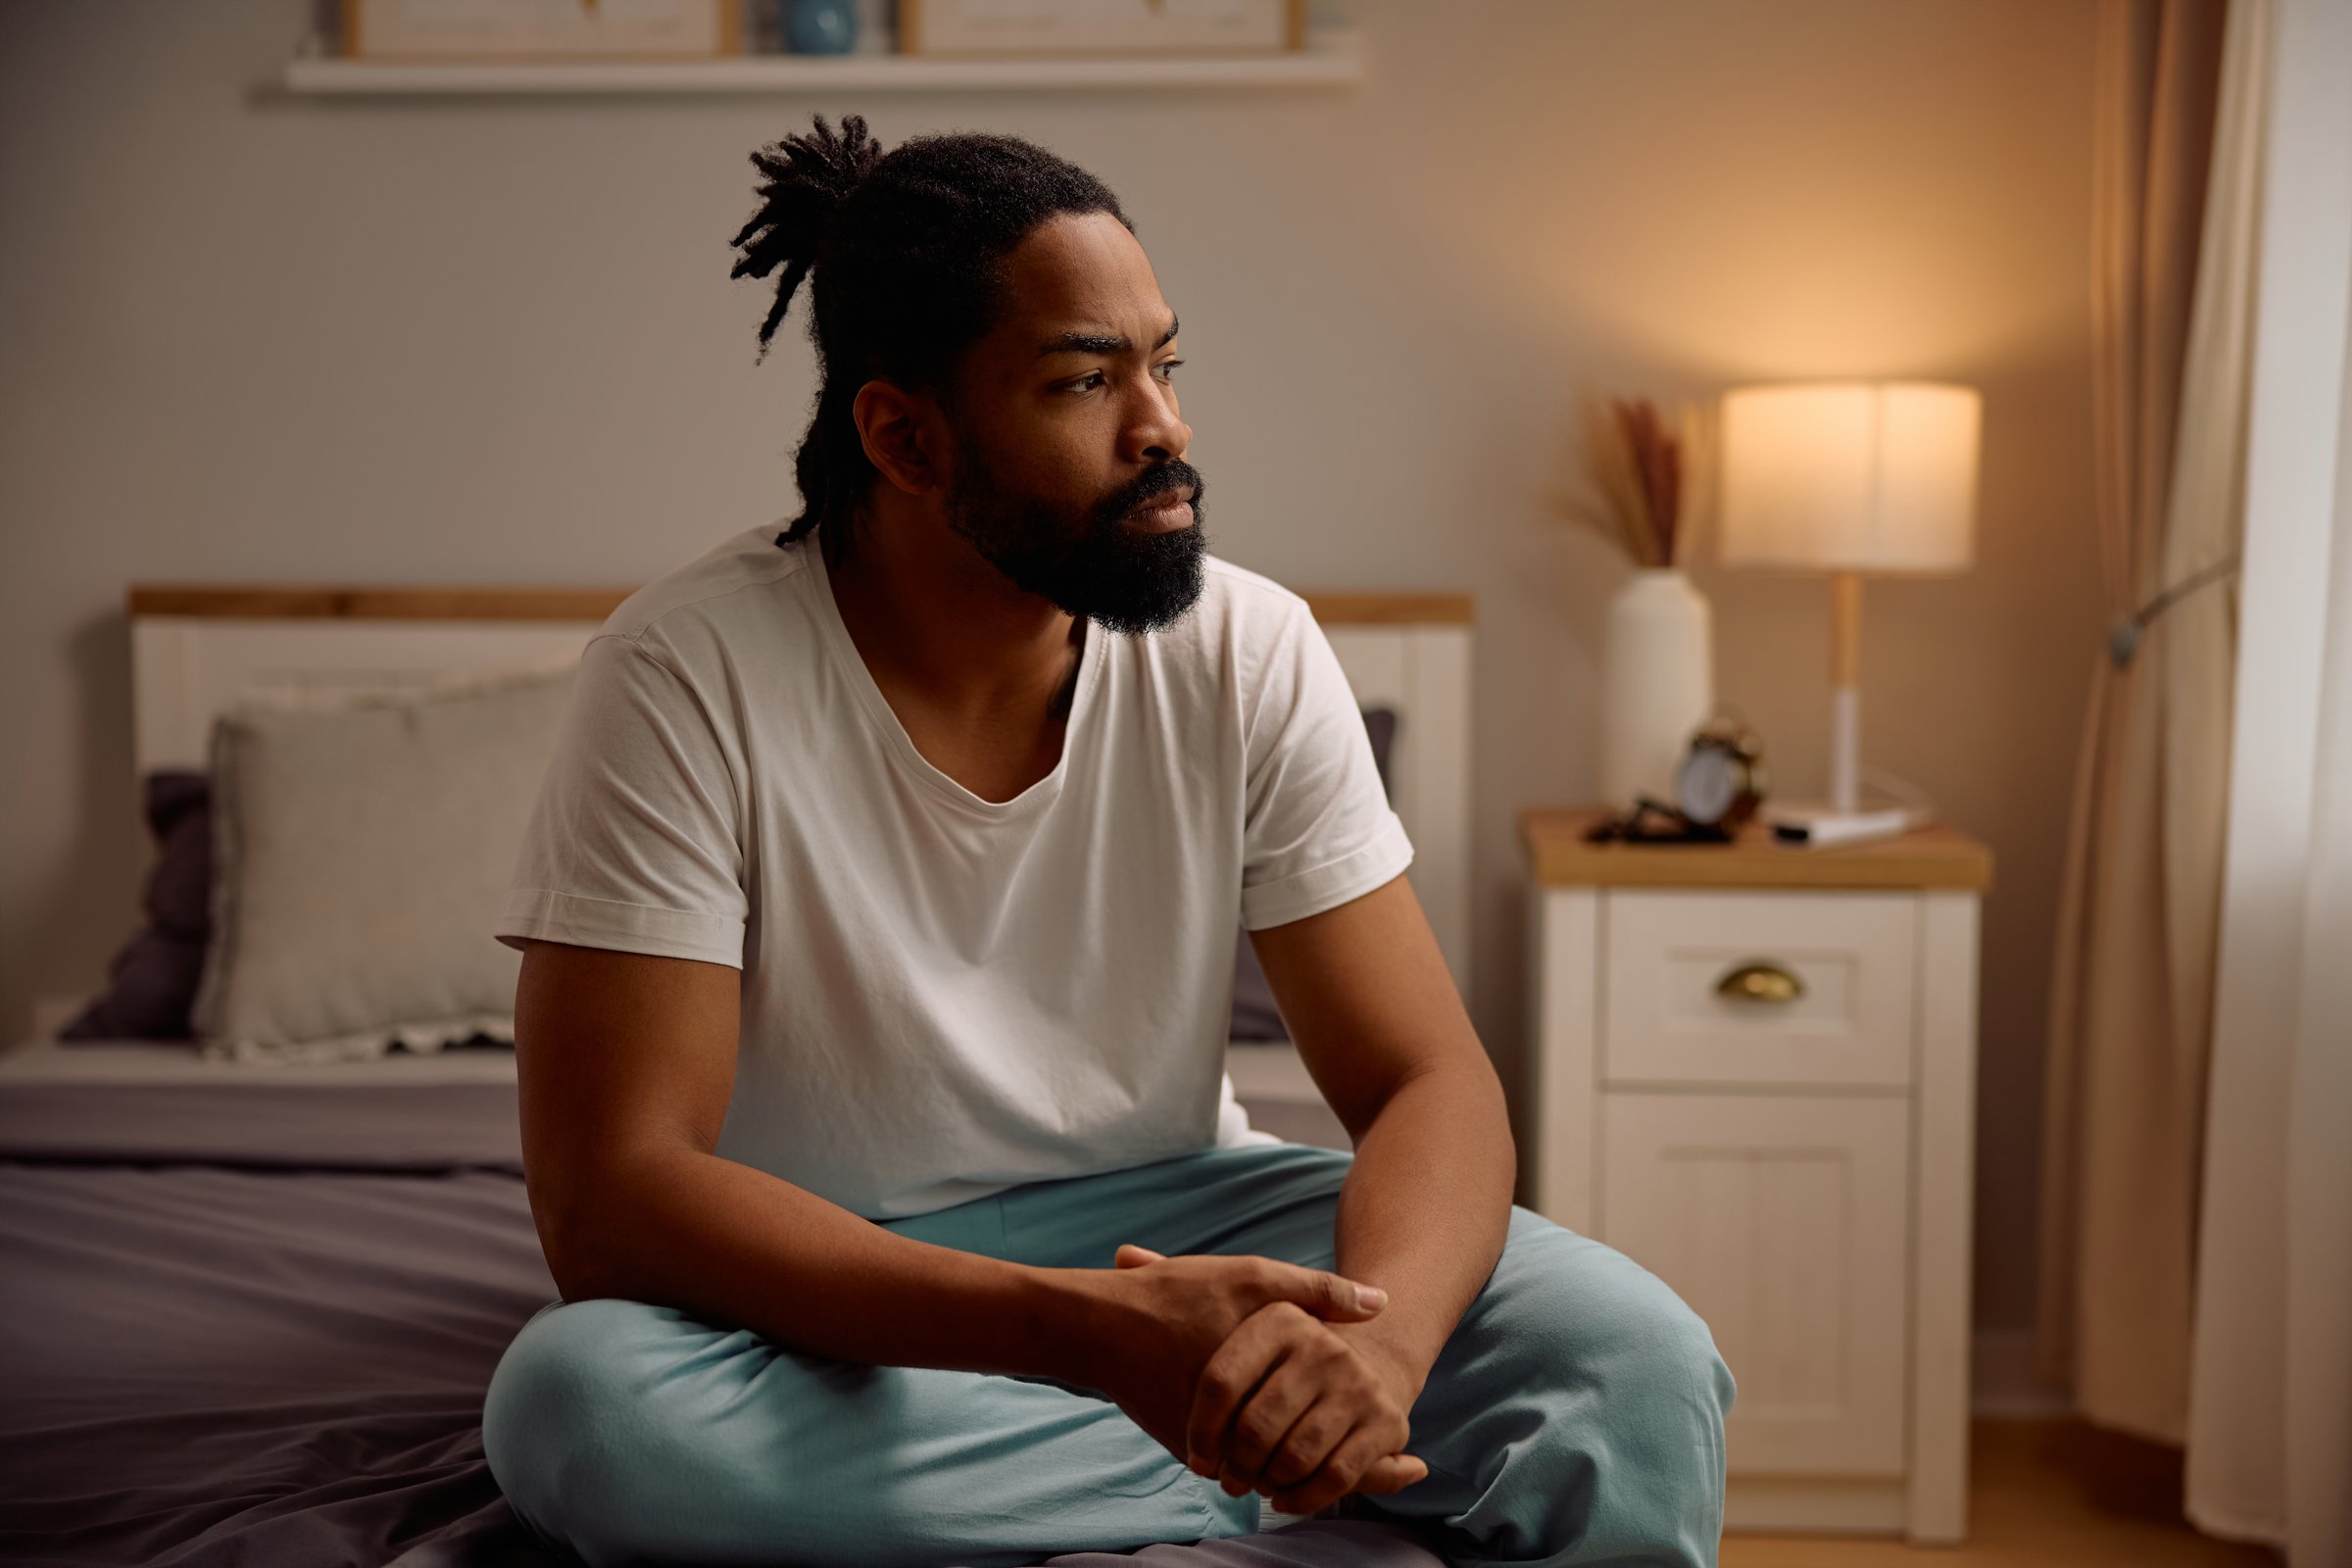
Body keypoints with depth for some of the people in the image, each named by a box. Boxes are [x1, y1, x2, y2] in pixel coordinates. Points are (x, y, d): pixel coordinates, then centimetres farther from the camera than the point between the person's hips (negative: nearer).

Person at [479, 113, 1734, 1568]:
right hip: (829, 1287, 0)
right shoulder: (690, 678, -19)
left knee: (1637, 1360, -24)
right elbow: (609, 1197, -25)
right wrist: (1078, 1328, -38)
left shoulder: (1249, 650, -9)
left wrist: (1375, 1334, -35)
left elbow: (1429, 1080, -11)